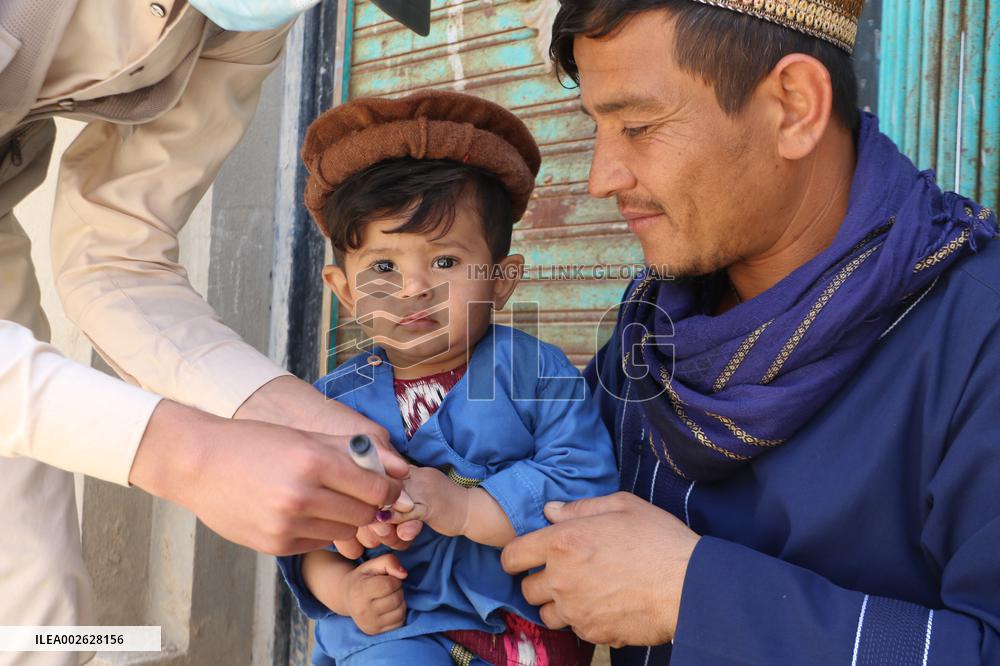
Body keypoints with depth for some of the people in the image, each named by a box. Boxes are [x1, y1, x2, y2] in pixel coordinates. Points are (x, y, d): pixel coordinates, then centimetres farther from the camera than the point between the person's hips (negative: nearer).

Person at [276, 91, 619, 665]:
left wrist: (465, 509, -21)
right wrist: (336, 584, -12)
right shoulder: (338, 400, 4)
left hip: (527, 620, 0)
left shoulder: (534, 371, -5)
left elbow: (586, 485, -14)